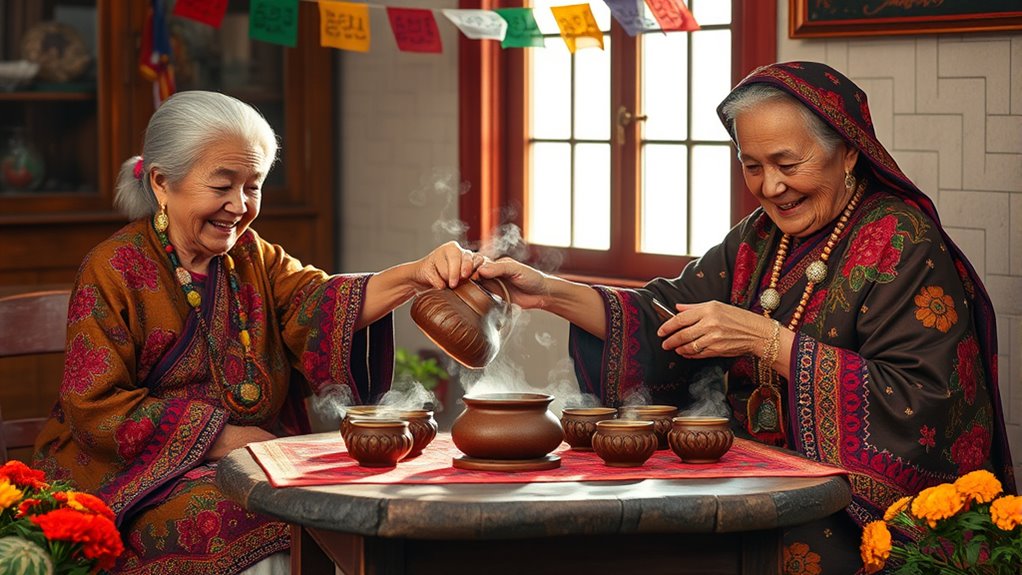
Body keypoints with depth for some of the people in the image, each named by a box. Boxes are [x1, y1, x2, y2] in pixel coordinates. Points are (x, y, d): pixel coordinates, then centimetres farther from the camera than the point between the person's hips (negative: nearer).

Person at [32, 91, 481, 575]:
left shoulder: (252, 257, 11)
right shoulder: (113, 271, -6)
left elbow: (316, 304, -9)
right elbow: (96, 409, -12)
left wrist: (418, 275, -28)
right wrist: (223, 438, -16)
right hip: (137, 475, -5)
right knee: (237, 524, -32)